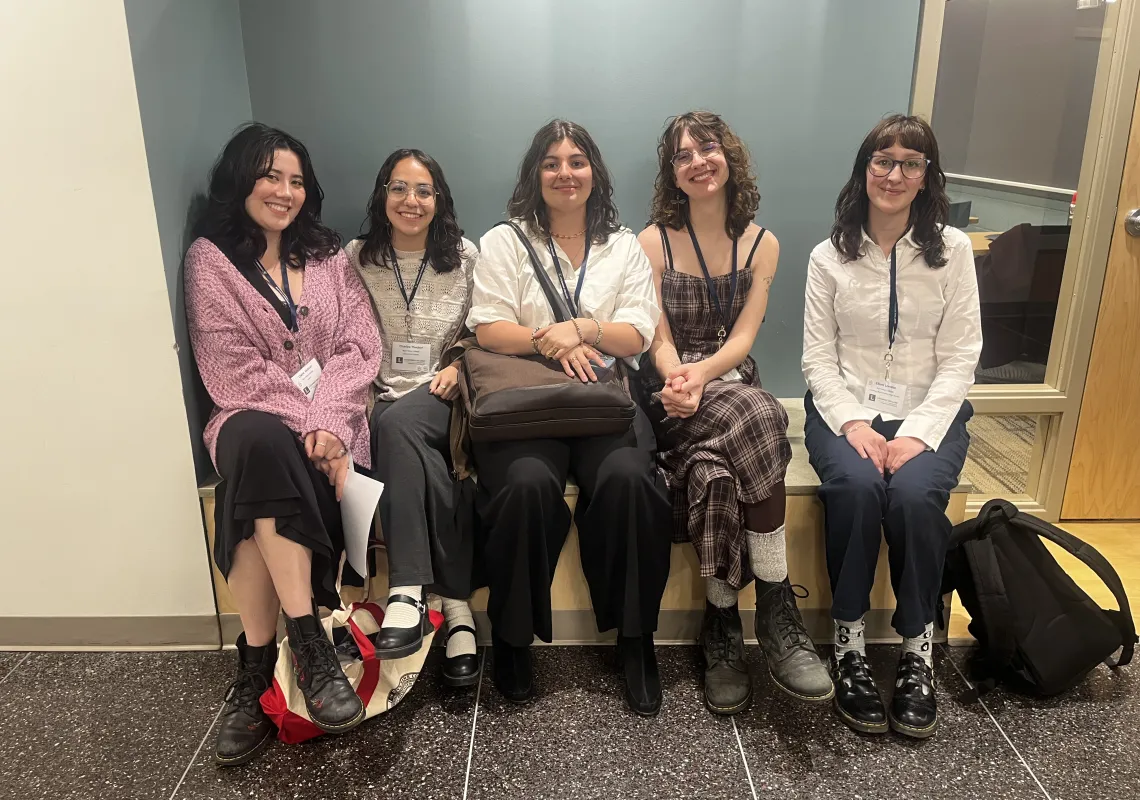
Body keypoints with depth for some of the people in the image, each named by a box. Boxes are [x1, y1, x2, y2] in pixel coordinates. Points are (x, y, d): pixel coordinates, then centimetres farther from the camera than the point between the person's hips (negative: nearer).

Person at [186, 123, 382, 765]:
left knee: (269, 481, -31)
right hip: (255, 419, -1)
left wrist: (326, 422, -13)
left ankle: (258, 665, -23)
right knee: (262, 443, -37)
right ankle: (309, 642, -33)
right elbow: (234, 371, -5)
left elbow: (359, 349, 4)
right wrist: (304, 425, -17)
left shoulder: (328, 256, 17)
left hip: (330, 421, 2)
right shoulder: (210, 259, 7)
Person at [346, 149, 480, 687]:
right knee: (429, 468, -34)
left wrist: (460, 368, -9)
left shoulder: (465, 258, 10)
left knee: (398, 424, -37)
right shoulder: (355, 259, 10)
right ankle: (454, 603, -30)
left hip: (442, 396, -1)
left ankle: (409, 592, -38)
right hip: (380, 399, 1)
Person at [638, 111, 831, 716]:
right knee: (756, 417, -36)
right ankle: (776, 610, -27)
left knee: (717, 474, -35)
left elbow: (743, 337, -1)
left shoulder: (762, 245, 11)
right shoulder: (653, 242, 6)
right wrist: (678, 382, -26)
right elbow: (659, 340, -2)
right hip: (673, 397, -2)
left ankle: (722, 627, -21)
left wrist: (700, 375, -22)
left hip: (734, 386, 2)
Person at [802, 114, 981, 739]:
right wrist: (852, 423, -16)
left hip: (928, 411, 0)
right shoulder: (830, 256, 7)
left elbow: (959, 357, 0)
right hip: (845, 407, 0)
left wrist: (919, 433, -15)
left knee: (914, 493, -30)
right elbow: (819, 358, 1)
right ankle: (848, 646, -15)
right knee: (855, 486, -31)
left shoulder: (952, 250, 6)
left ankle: (917, 653, -11)